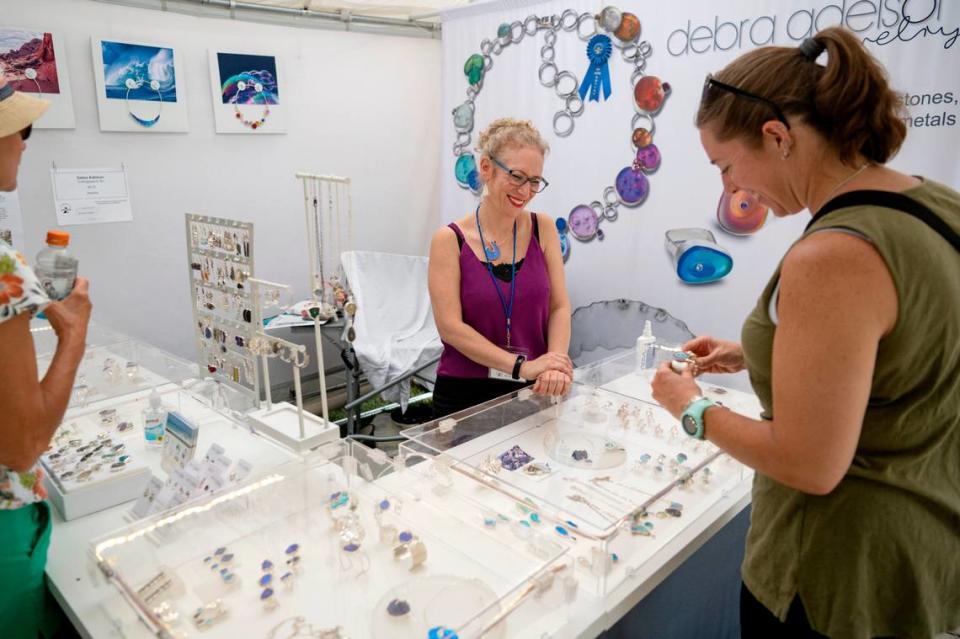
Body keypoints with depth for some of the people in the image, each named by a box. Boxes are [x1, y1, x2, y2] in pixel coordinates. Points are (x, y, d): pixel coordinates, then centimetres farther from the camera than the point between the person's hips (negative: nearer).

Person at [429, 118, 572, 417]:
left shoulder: (543, 228, 1)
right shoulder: (450, 240, -7)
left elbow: (559, 307, -1)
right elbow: (450, 326, -13)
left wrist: (555, 365, -18)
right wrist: (522, 366, -21)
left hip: (534, 392, 2)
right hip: (465, 394, -2)